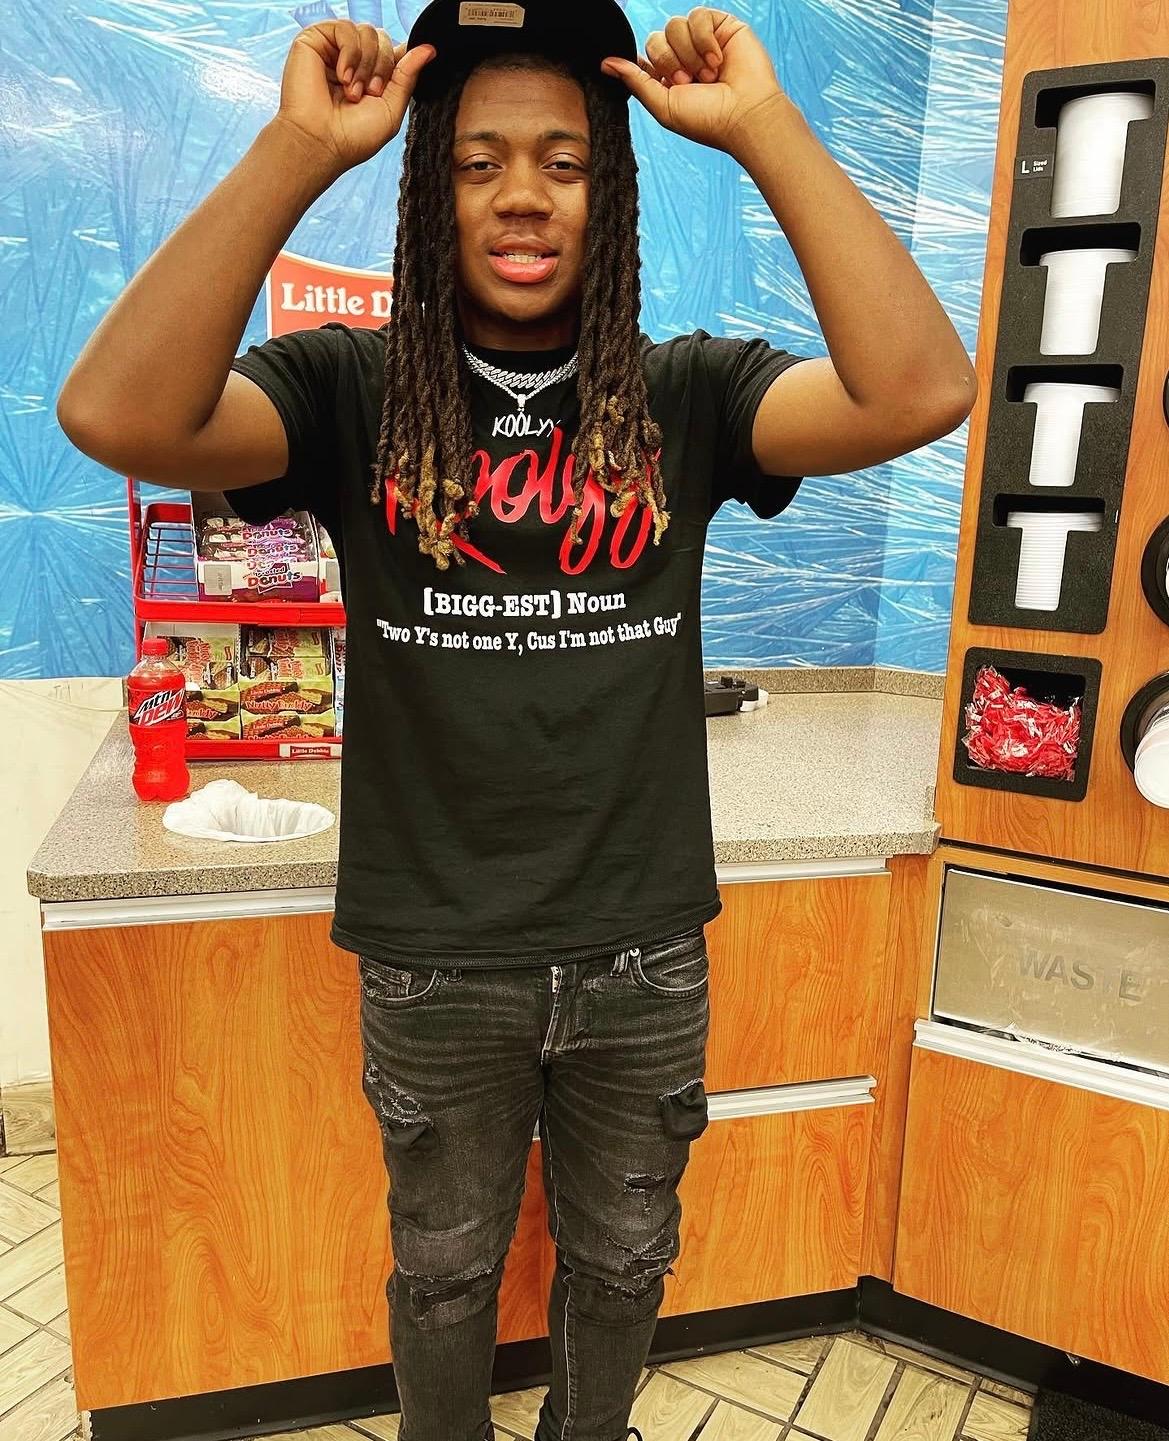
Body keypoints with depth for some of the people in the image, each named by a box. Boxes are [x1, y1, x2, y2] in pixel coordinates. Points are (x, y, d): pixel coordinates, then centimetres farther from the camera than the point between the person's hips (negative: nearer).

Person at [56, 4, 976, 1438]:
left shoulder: (687, 394, -4)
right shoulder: (352, 388, -7)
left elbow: (919, 393, -19)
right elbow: (118, 414, -23)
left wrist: (765, 127, -21)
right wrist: (298, 148, -24)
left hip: (644, 951, 2)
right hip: (432, 961, -1)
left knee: (622, 1260, 26)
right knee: (444, 1266, 24)